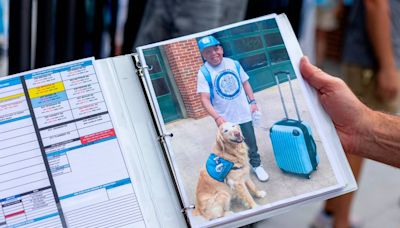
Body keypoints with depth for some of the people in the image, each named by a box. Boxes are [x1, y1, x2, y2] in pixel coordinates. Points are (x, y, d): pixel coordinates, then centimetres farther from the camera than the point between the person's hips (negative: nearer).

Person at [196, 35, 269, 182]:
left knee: (251, 143, 17)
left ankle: (257, 166, 38)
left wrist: (252, 101, 0)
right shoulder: (204, 72, -14)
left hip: (244, 114, 3)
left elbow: (245, 82, 11)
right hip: (225, 119, -3)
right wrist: (217, 117, -31)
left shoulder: (233, 64, -2)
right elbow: (204, 99, -19)